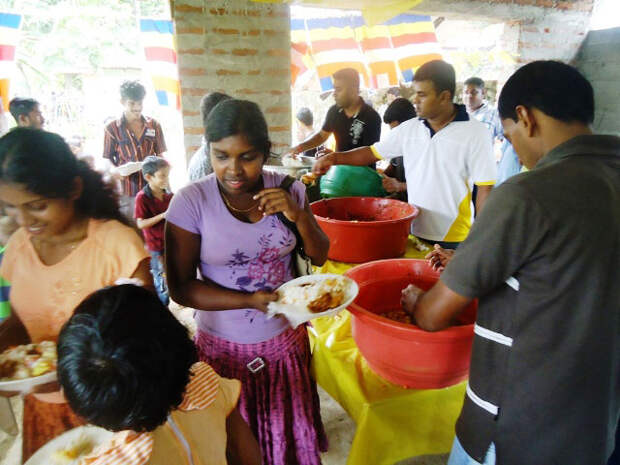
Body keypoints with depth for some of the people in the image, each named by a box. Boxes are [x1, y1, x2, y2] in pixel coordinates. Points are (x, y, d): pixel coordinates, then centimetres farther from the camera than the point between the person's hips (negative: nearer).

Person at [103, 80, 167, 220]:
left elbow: (160, 155, 12)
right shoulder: (112, 128, 3)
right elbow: (107, 159, 5)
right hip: (125, 189, -1)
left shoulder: (154, 125, 8)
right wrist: (117, 170, -17)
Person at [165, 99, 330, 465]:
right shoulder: (191, 201, -15)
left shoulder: (288, 190, -6)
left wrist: (298, 215, -17)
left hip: (286, 341, 3)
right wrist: (251, 301, -23)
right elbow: (181, 287, -12)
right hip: (225, 348, -2)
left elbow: (319, 256, 2)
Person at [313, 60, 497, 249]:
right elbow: (374, 152, 10)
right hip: (414, 232, 4)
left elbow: (485, 188, -9)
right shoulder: (408, 129, 3)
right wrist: (335, 158, -3)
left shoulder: (475, 133, -9)